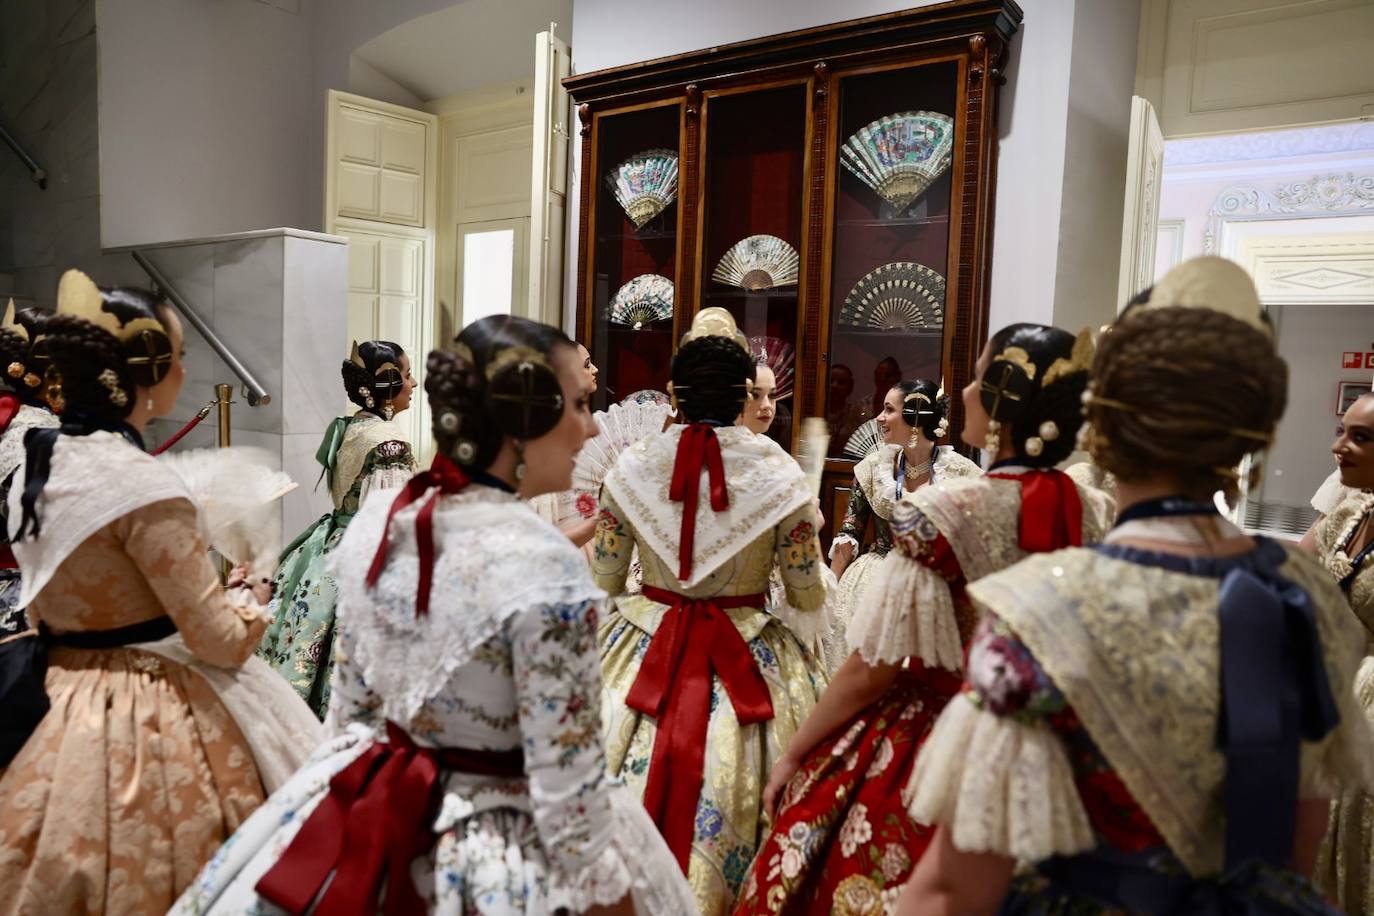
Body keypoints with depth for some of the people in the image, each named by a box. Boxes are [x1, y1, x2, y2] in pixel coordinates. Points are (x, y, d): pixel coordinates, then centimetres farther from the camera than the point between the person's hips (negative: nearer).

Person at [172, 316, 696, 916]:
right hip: (495, 855, -6)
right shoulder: (543, 568, -27)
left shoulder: (373, 522, -6)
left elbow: (350, 705, 6)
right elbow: (569, 802, -23)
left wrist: (367, 785, 20)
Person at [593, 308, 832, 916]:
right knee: (728, 823, 14)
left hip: (643, 658, 2)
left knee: (631, 812, 15)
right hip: (750, 670, -1)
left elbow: (601, 584, 1)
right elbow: (809, 601, -2)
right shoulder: (778, 473, -9)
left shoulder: (631, 467, -6)